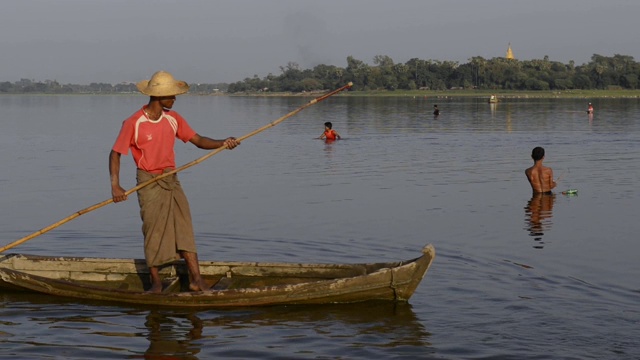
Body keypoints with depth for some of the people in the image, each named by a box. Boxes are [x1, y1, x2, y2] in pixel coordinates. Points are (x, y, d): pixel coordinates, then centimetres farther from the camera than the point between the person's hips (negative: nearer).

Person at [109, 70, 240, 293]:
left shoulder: (173, 119, 4)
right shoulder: (133, 123, -13)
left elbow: (198, 140, 4)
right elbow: (115, 154, -10)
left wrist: (222, 143, -13)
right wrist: (115, 186, -21)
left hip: (171, 180, 5)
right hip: (149, 182, -5)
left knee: (184, 227, -4)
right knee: (153, 231, -1)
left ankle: (196, 279, -7)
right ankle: (155, 281, 13)